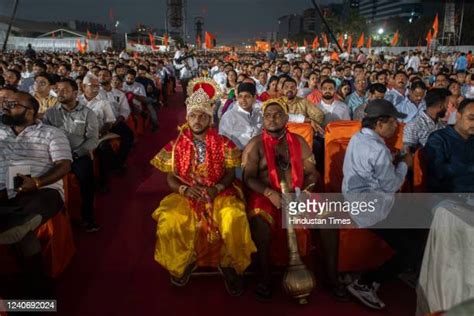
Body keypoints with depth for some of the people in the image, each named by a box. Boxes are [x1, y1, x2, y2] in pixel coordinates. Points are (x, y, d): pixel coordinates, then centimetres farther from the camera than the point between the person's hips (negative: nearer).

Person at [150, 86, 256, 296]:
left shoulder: (223, 143, 3)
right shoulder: (176, 145, 5)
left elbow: (230, 173, 1)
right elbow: (170, 178, 5)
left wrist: (216, 188, -18)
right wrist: (185, 189, -15)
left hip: (219, 193, -1)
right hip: (185, 195, 1)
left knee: (234, 217, -30)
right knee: (169, 220, -27)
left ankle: (229, 265, -2)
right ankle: (183, 263, 3)